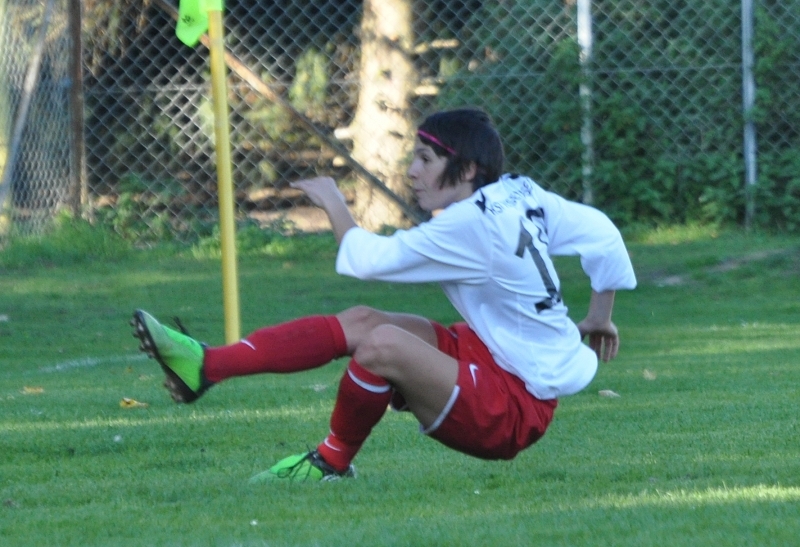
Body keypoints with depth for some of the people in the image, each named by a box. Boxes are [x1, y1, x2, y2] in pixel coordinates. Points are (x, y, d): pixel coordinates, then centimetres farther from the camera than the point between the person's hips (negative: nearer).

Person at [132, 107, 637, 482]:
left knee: (382, 341, -30)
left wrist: (334, 204, 0)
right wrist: (600, 318, 22)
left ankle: (332, 462, -4)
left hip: (513, 410, -10)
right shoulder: (521, 194, 1)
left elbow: (367, 259, -18)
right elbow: (603, 234, 9)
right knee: (358, 321, 1)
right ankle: (205, 366, -7)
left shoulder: (470, 225, -23)